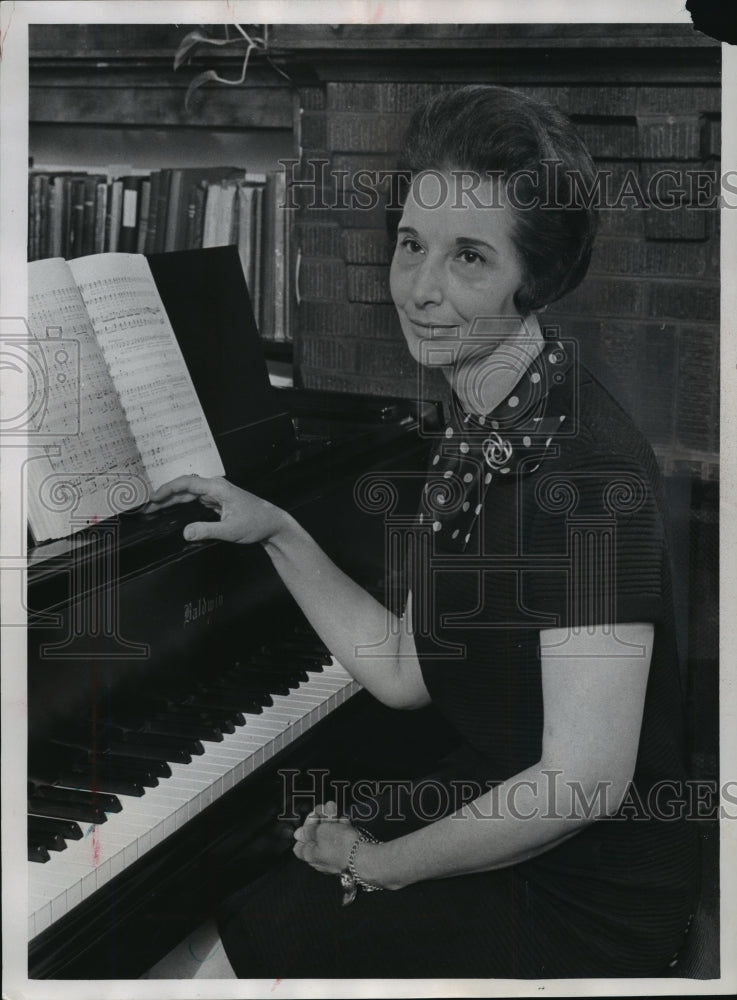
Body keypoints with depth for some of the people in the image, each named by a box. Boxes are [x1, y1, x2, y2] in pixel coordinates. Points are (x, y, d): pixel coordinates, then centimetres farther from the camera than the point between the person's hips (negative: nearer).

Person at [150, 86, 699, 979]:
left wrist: (384, 863, -17)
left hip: (585, 901, -8)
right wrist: (276, 533, 6)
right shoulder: (478, 432, 3)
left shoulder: (588, 464, -26)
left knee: (250, 933, -5)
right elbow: (406, 673, 9)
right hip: (483, 810, 8)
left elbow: (585, 782, -29)